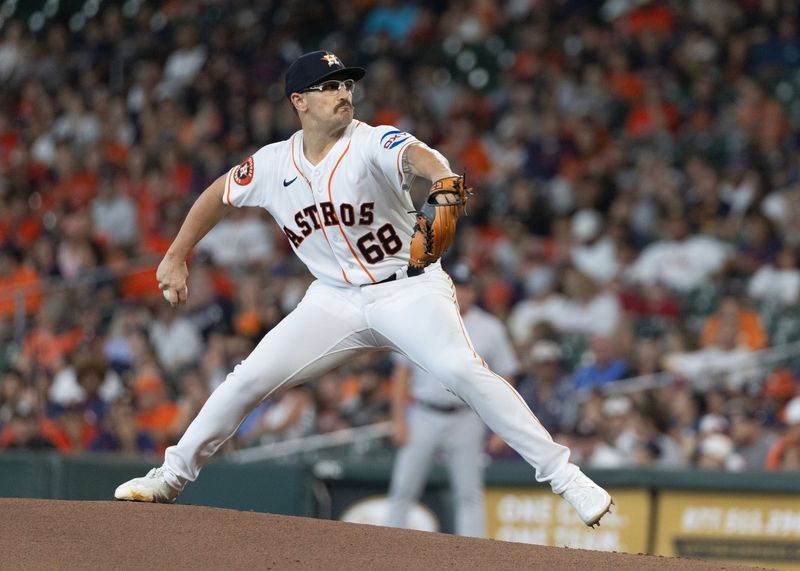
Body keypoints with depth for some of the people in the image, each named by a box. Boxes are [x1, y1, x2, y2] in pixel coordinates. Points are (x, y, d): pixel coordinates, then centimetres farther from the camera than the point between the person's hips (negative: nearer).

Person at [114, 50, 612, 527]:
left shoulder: (373, 145, -17)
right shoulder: (272, 165, -2)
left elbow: (418, 156, -40)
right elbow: (218, 195, 17)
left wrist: (444, 191, -62)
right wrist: (176, 259, 14)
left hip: (410, 290, -4)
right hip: (336, 300, 4)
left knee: (464, 371, -27)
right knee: (249, 379, -4)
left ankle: (563, 475, -22)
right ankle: (171, 477, 15)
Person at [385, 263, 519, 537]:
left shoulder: (490, 329, 3)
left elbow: (504, 380, 6)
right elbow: (401, 373, 6)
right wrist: (399, 420, -3)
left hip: (466, 420, 0)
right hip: (422, 417, 0)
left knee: (469, 494, 0)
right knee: (402, 491, 0)